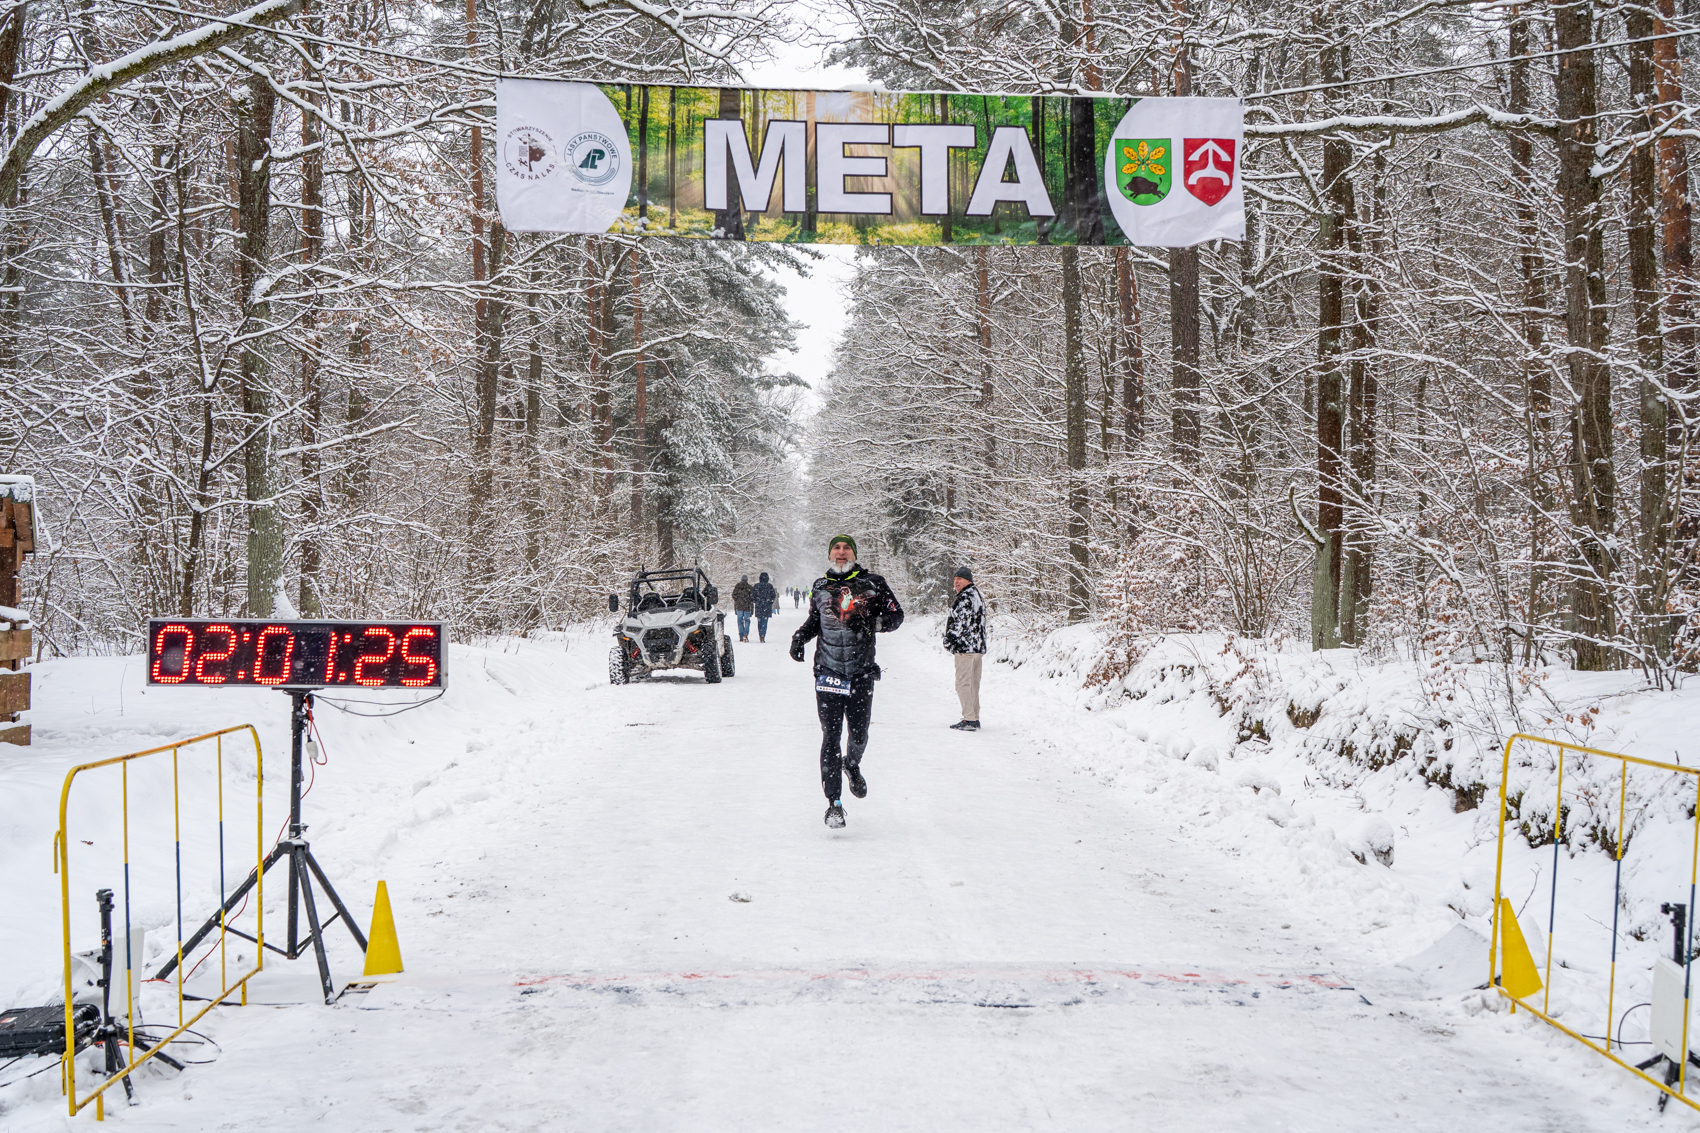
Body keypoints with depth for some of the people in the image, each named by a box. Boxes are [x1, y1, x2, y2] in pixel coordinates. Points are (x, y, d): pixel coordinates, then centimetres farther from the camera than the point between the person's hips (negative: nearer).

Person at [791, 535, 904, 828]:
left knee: (859, 735, 4)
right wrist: (799, 637, 5)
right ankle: (834, 803, -1)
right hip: (828, 672, 1)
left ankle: (852, 765, 40)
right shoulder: (820, 587, 9)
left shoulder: (872, 583, 2)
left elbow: (896, 615, 3)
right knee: (831, 737, -5)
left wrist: (870, 622, -15)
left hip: (861, 674, -1)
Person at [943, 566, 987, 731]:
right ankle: (975, 719, 15)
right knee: (974, 684, 13)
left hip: (965, 647, -10)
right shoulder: (977, 595, 19)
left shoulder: (965, 598, -13)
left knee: (963, 683, -8)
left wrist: (949, 641, -9)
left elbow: (961, 623, -19)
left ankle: (969, 719, -11)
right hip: (978, 646, 10)